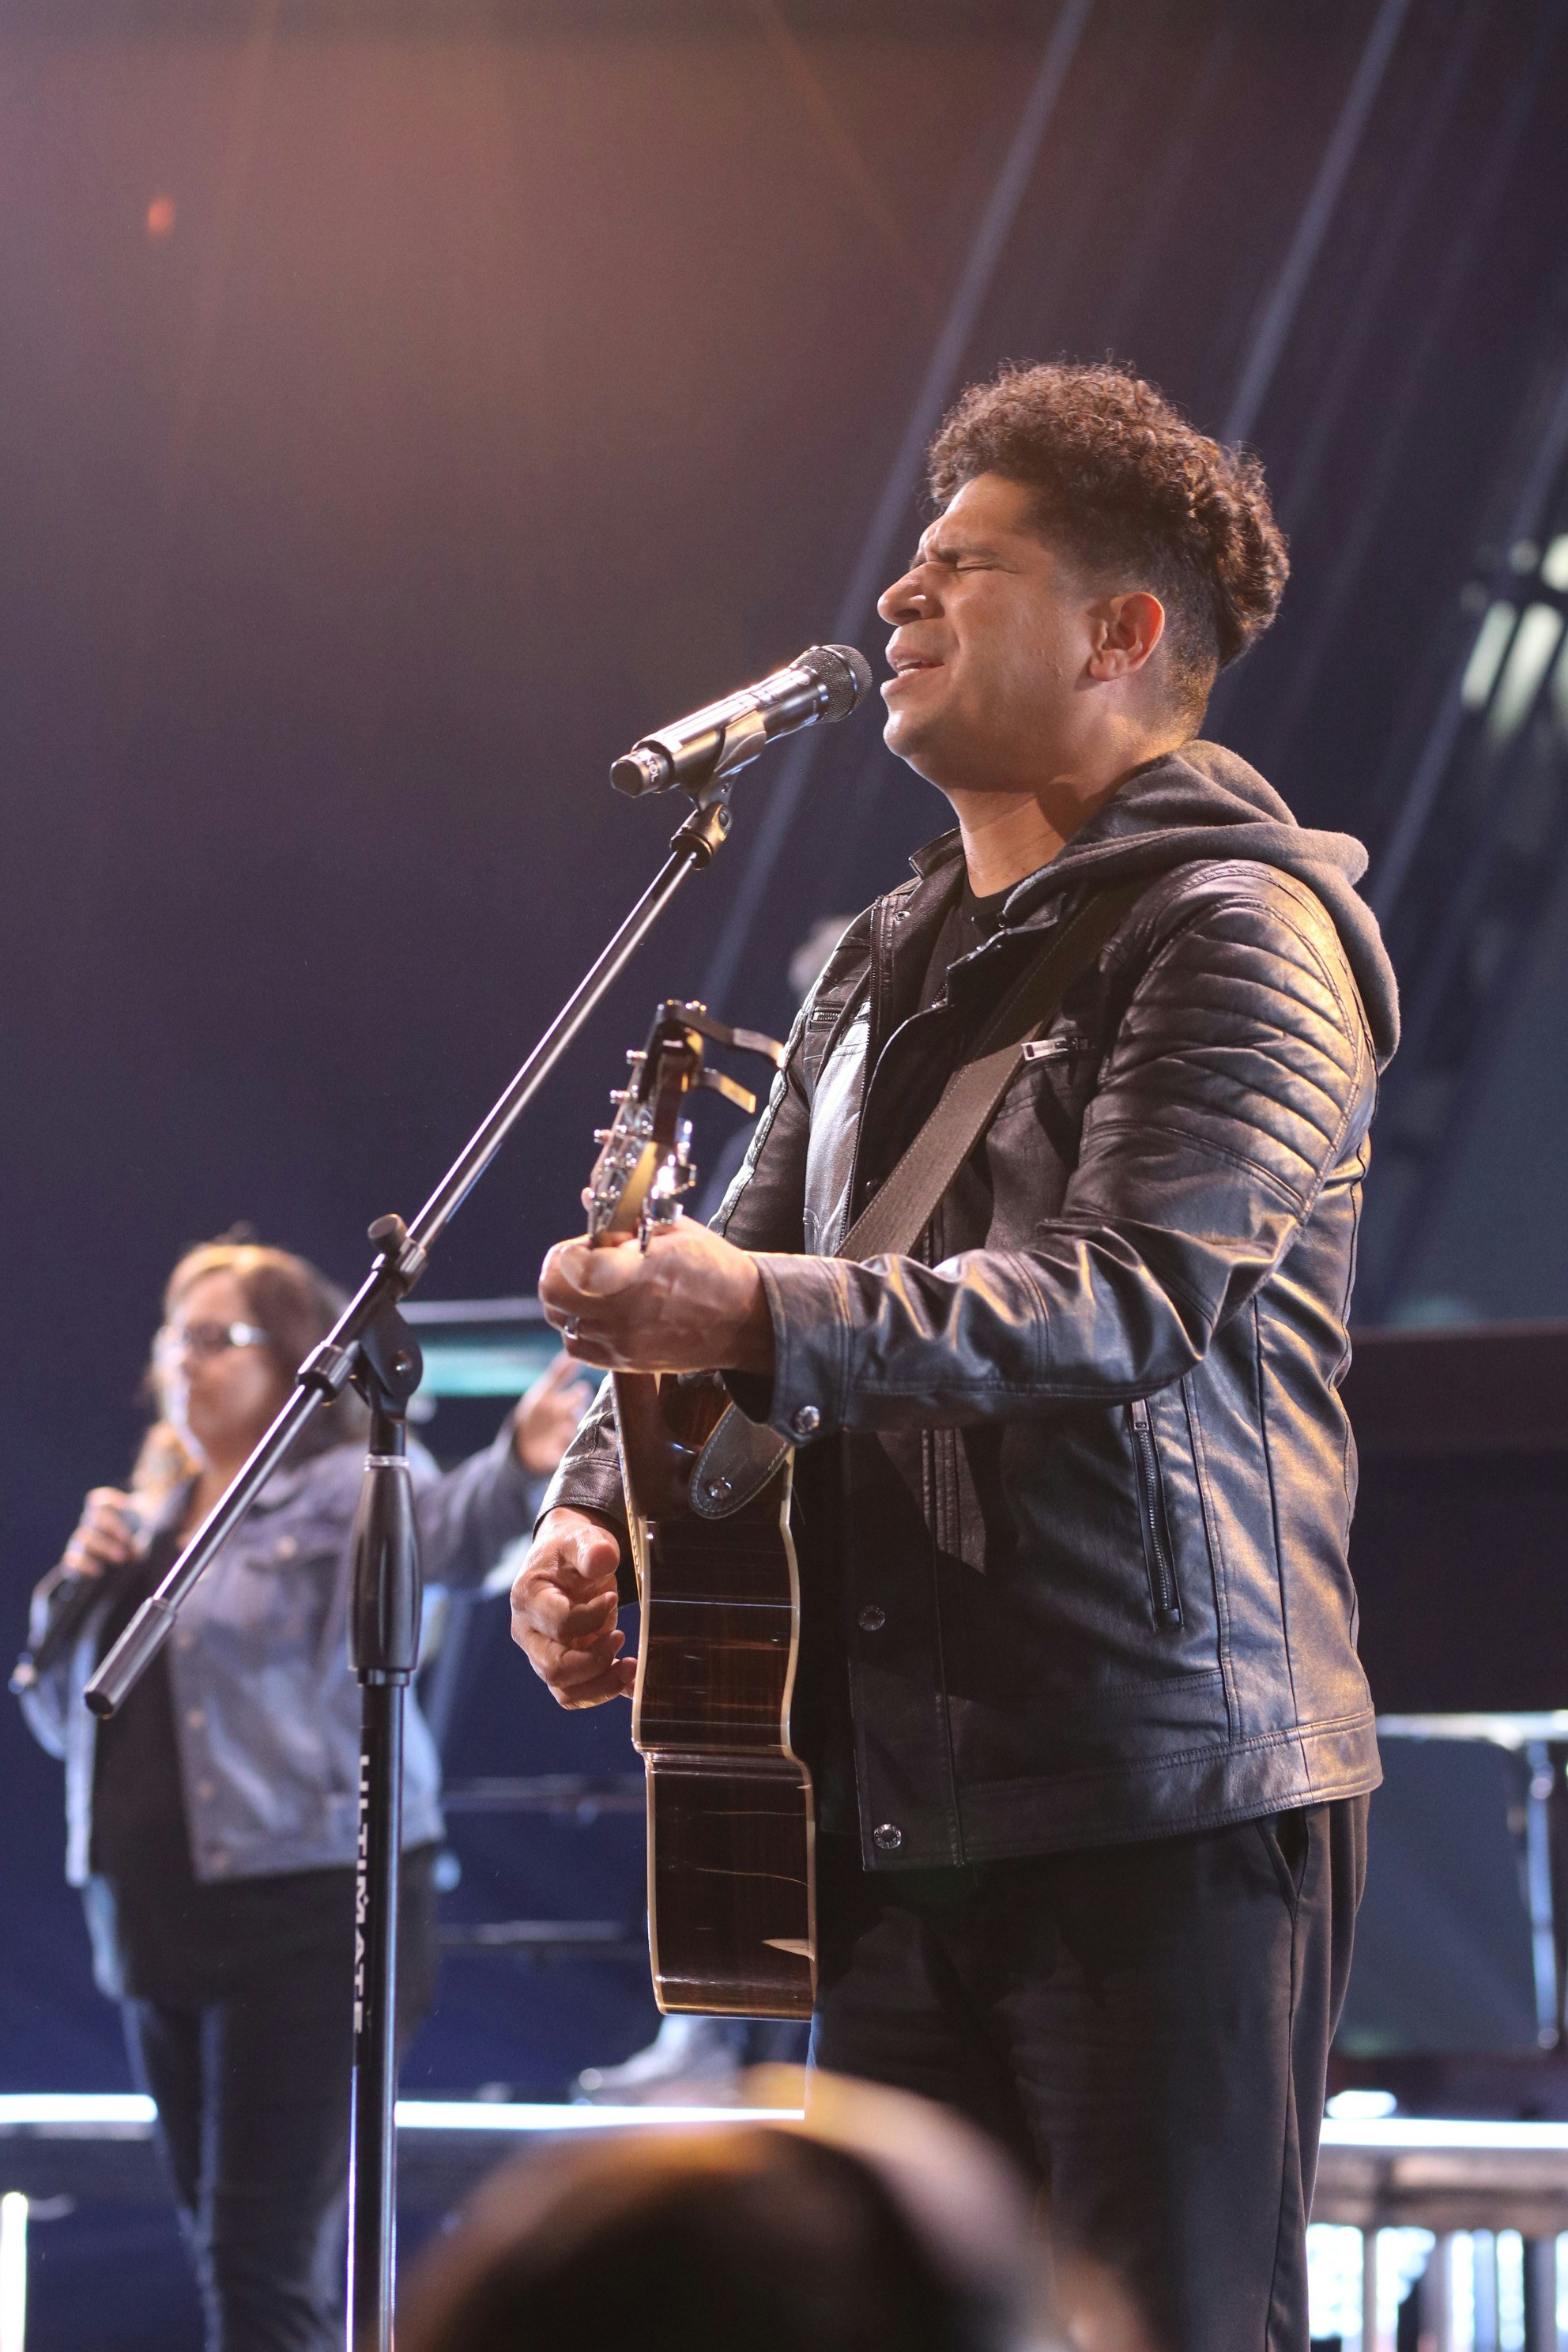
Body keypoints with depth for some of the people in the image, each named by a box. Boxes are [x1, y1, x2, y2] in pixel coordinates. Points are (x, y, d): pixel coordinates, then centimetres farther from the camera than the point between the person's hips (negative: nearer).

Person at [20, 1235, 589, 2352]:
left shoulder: (345, 1490, -5)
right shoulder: (148, 1518, 18)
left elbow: (451, 1525, -27)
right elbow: (60, 1714, 20)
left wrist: (522, 1464, -50)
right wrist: (77, 1581, 2)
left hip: (307, 1922, -8)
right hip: (159, 1921, 8)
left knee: (266, 2260, -11)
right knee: (223, 2246, 13)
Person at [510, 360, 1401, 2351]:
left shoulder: (1238, 922, -7)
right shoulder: (893, 959, 20)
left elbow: (1129, 1288, -21)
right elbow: (741, 1280, 21)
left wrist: (770, 1320, -31)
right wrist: (596, 1514, 2)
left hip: (1162, 1804, -8)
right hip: (901, 1801, 8)